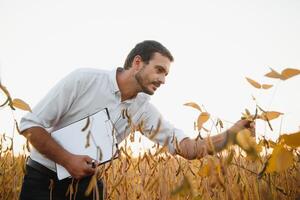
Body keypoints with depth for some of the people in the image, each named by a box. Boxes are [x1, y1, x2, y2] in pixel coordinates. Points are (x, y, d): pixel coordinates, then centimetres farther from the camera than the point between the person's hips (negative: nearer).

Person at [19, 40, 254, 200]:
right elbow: (30, 124, -15)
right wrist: (67, 160, -24)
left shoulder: (143, 108, -6)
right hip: (44, 177, -3)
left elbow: (187, 148, -12)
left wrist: (231, 134, -25)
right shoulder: (83, 79, -19)